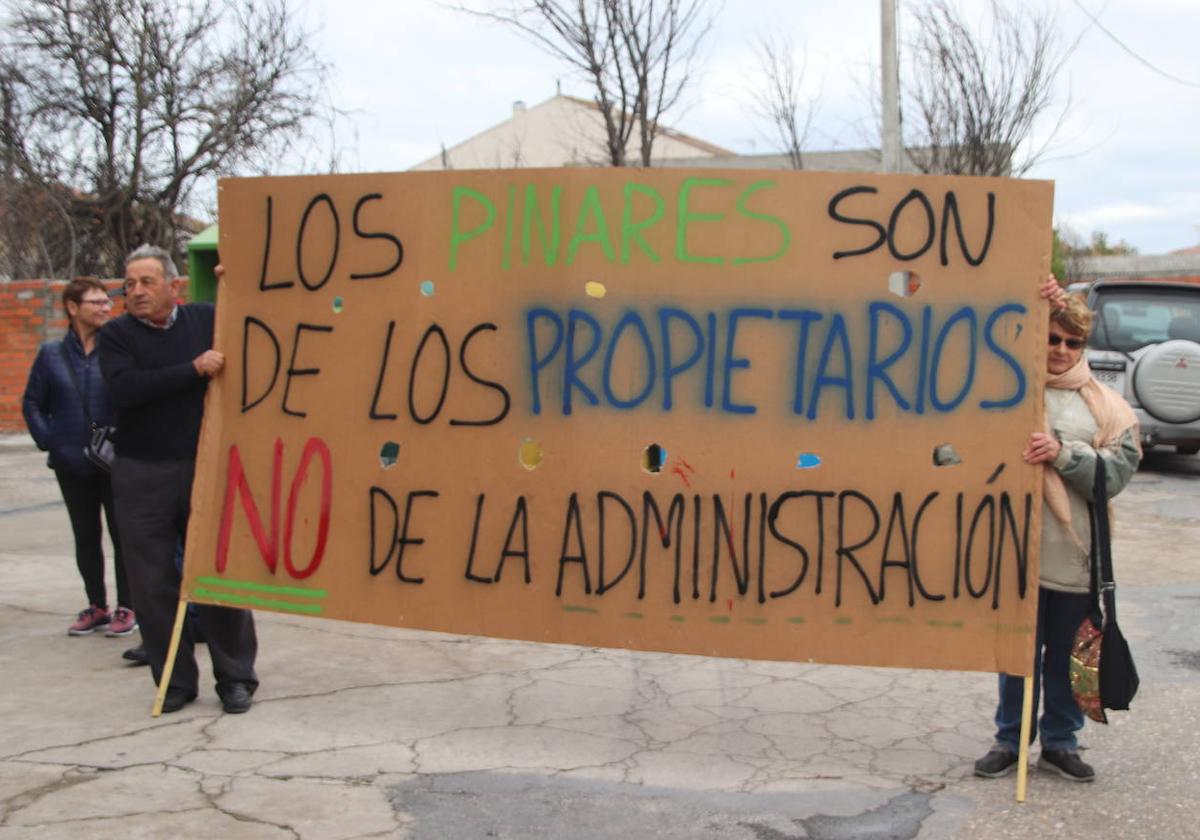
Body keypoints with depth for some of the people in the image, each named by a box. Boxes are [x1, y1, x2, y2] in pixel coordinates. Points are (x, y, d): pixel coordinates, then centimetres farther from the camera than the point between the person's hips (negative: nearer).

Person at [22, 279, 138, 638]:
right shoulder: (52, 354, 3)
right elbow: (33, 403, 9)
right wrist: (48, 440, -1)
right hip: (72, 463, 3)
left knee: (122, 534, 4)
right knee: (86, 537, 12)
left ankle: (126, 607, 16)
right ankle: (96, 607, 25)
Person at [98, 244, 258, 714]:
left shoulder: (207, 319, 4)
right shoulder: (116, 335, 1)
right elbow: (126, 389, -16)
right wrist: (194, 369, -18)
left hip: (204, 469, 0)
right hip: (141, 477, 0)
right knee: (154, 584, 5)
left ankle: (235, 678, 15)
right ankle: (175, 681, 18)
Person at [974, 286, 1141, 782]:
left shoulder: (1105, 407, 5)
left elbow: (1118, 471, -3)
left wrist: (1064, 453, -19)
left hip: (1077, 554, 1)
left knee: (1067, 653, 11)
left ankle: (1060, 741, 26)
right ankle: (1010, 740, 23)